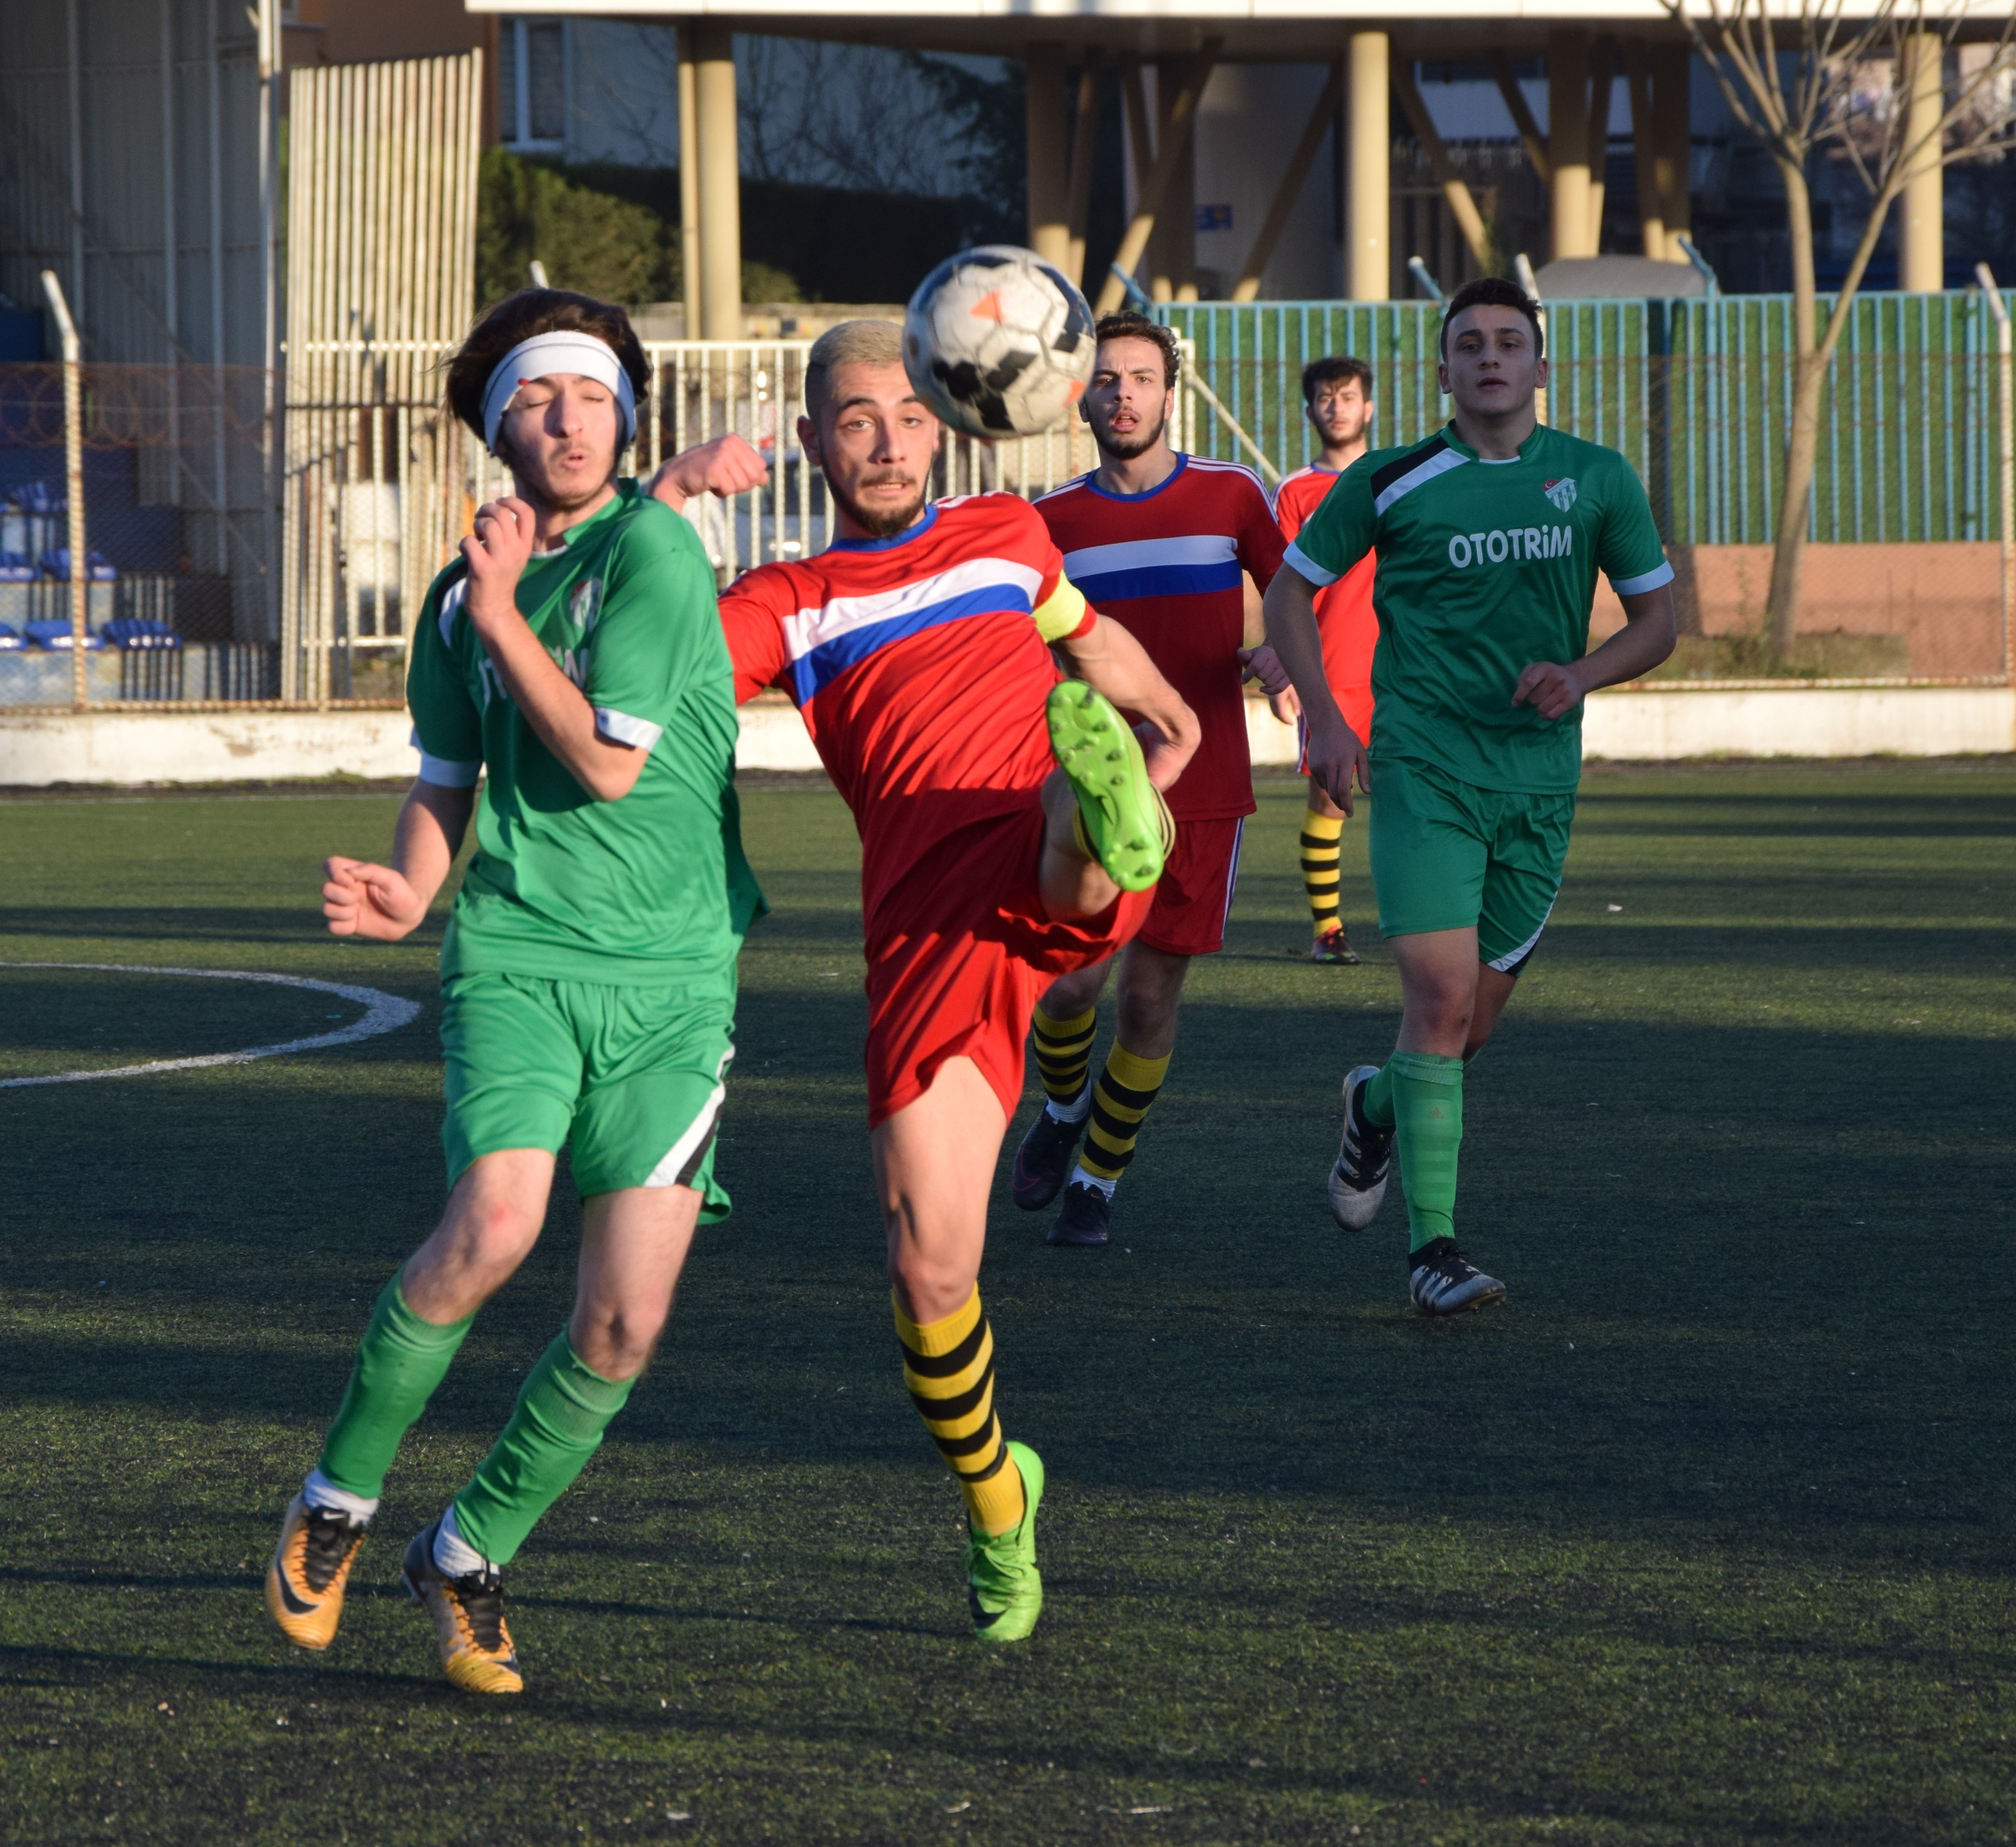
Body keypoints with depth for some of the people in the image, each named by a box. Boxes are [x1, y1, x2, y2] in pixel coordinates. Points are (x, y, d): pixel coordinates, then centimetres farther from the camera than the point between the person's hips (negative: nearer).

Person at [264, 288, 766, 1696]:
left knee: (625, 1327, -5)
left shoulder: (654, 547, -6)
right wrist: (410, 891, 2)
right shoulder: (461, 598, 10)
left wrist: (504, 619, -6)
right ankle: (340, 1498, -2)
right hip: (518, 955, 2)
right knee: (493, 1227, -24)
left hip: (675, 974, -1)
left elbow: (609, 761, -11)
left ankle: (471, 1556, 17)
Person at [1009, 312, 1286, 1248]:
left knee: (1151, 996, 1)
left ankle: (1097, 1179, 18)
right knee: (1071, 984, -8)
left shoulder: (1233, 495, 1)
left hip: (1203, 792, 0)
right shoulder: (1053, 521, 4)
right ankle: (1063, 1106, 25)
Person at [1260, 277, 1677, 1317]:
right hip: (1423, 768, -3)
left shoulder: (1597, 480, 5)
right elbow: (1290, 590, 10)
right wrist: (1321, 716, -2)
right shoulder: (1391, 482, -1)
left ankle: (1379, 1106, 43)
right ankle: (1433, 1248, -12)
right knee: (1441, 998, -16)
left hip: (1540, 776, 3)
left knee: (1474, 1023, 9)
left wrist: (1581, 675, -8)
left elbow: (1656, 618, 11)